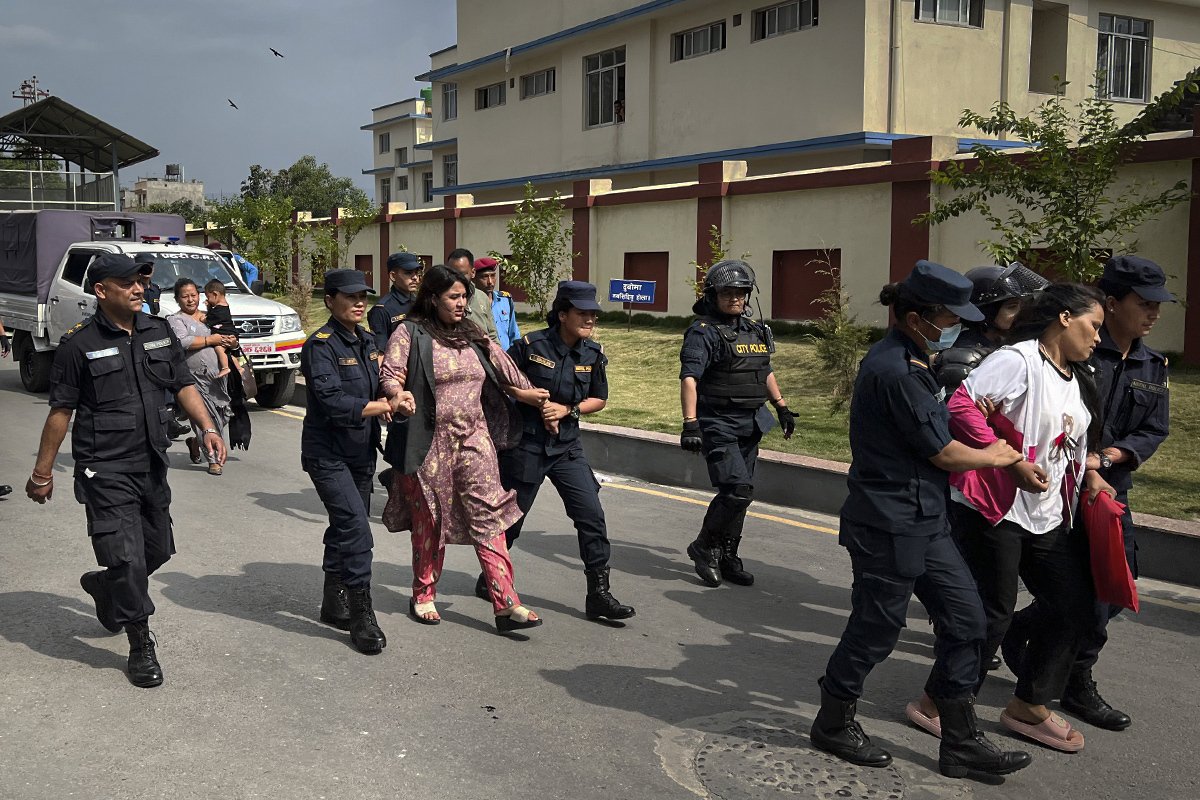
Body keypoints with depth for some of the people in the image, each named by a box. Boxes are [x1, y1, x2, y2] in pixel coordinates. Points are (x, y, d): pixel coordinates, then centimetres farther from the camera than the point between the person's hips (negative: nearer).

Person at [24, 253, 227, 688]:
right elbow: (61, 411, -5)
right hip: (105, 470, -6)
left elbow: (183, 384, 10)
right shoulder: (79, 344, -9)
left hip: (151, 465, 6)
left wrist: (207, 427, -6)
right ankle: (141, 648, 7)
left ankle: (104, 587, 47)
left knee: (158, 549, 17)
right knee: (127, 558, -8)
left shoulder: (159, 332, 6)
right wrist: (42, 473, -1)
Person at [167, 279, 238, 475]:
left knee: (223, 415, 7)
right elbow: (182, 341, -18)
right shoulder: (176, 320, 0)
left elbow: (223, 338, 29)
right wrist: (210, 340, -12)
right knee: (206, 417, -8)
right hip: (196, 377, -6)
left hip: (217, 376, 6)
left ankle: (195, 441, 32)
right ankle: (214, 459, 1)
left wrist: (231, 342, 4)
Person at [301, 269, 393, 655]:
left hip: (361, 452, 8)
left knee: (346, 528, 15)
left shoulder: (367, 341, 10)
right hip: (327, 454, -8)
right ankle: (362, 615, -9)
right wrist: (382, 406, -14)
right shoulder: (321, 345, -15)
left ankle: (334, 604, 28)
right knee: (355, 525, -16)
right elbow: (333, 402, -24)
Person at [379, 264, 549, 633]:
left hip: (474, 440, 4)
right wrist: (398, 395, -30)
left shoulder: (472, 335, 14)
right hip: (431, 443, -4)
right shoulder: (410, 333, -3)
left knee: (489, 516, -4)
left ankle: (506, 604, -6)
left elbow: (500, 369, 20)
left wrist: (525, 392, 16)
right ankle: (423, 596, 27)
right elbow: (390, 374, -11)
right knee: (429, 520, 7)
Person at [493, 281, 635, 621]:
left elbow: (599, 400, 9)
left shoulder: (593, 354, -1)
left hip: (567, 446, 4)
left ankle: (599, 594, 3)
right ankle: (489, 578, 33)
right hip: (526, 443, -4)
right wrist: (536, 404, -9)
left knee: (591, 515, -5)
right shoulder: (531, 346, -14)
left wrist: (568, 409, -8)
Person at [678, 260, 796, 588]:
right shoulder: (704, 332, -11)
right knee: (738, 491, -14)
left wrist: (783, 407, 22)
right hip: (718, 425, -8)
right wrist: (690, 423, -30)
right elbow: (689, 378, -20)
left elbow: (765, 372, 26)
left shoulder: (755, 329, 14)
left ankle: (726, 558, 23)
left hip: (750, 425, 8)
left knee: (739, 493, 11)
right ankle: (703, 547, 6)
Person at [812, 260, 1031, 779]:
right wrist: (993, 457, 2)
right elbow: (941, 452, -16)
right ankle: (834, 723, 27)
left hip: (922, 520, 10)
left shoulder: (905, 361, 10)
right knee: (876, 628, 5)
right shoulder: (895, 371, -22)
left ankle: (960, 741, 20)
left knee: (964, 615, 10)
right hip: (890, 526, -10)